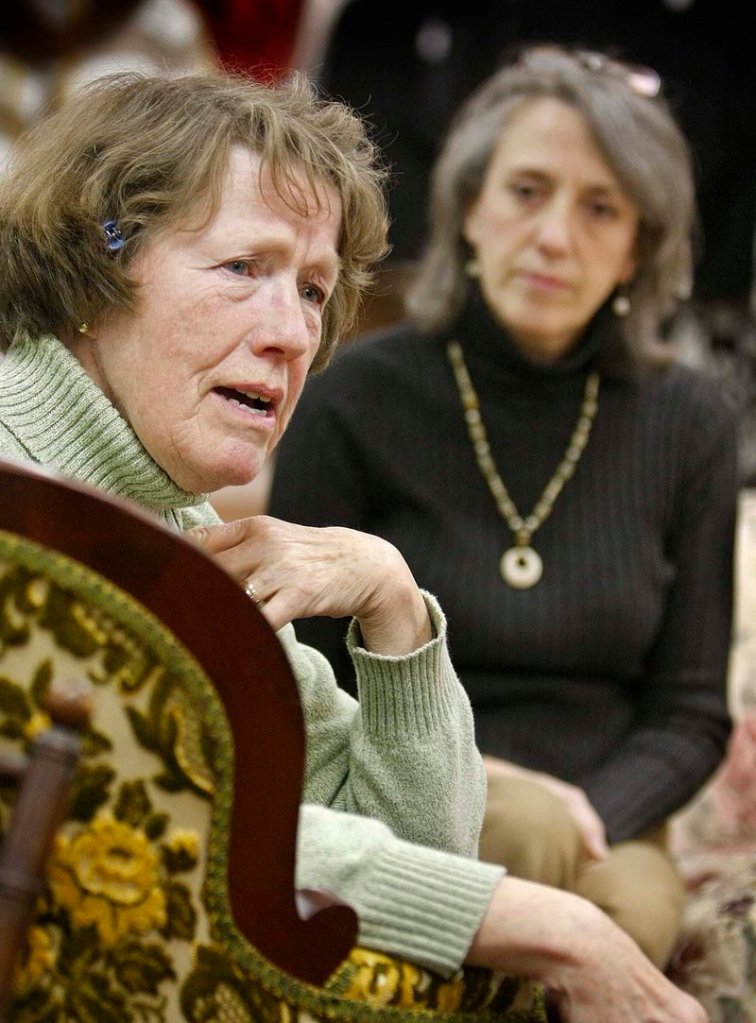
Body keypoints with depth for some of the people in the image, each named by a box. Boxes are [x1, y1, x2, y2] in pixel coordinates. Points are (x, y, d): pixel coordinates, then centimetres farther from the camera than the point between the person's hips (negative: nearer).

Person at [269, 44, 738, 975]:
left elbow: (690, 710, 7)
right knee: (528, 832, -35)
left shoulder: (685, 424, 4)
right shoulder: (357, 402, -3)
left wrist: (592, 816, -13)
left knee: (631, 908, -32)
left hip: (601, 830, 3)